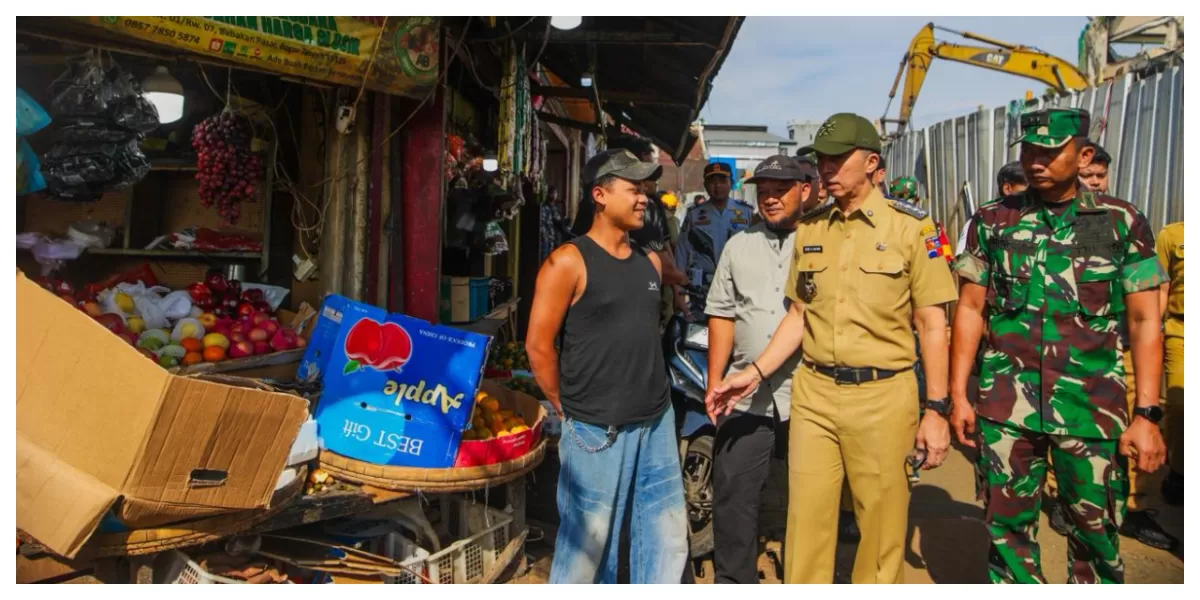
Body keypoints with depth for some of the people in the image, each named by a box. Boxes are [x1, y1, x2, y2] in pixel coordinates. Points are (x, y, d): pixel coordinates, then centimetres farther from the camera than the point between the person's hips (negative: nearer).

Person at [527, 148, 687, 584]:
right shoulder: (569, 261, -10)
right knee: (588, 542, 7)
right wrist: (570, 409, -4)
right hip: (598, 431, -6)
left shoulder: (650, 263, 10)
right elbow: (538, 345, -10)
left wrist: (651, 394, 15)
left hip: (656, 423, 6)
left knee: (667, 535, 13)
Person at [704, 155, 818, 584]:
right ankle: (732, 580, 27)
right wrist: (714, 383, 8)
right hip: (745, 396, 4)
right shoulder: (738, 246, 13)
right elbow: (722, 315, 12)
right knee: (732, 496, 9)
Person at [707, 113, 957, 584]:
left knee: (882, 528, 10)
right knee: (806, 522, 10)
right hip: (813, 392, 3)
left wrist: (937, 409, -6)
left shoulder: (911, 227, -3)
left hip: (883, 395, -3)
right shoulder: (809, 229, 8)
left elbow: (932, 324, -2)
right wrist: (755, 373, 3)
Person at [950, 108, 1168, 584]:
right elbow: (970, 309, 5)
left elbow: (1144, 321, 1)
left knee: (1096, 530, 9)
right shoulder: (993, 221, 4)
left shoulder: (1122, 222, 2)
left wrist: (1147, 414, -6)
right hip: (1006, 403, 1)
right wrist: (958, 396, 1)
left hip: (1093, 404, -1)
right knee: (1007, 525, 9)